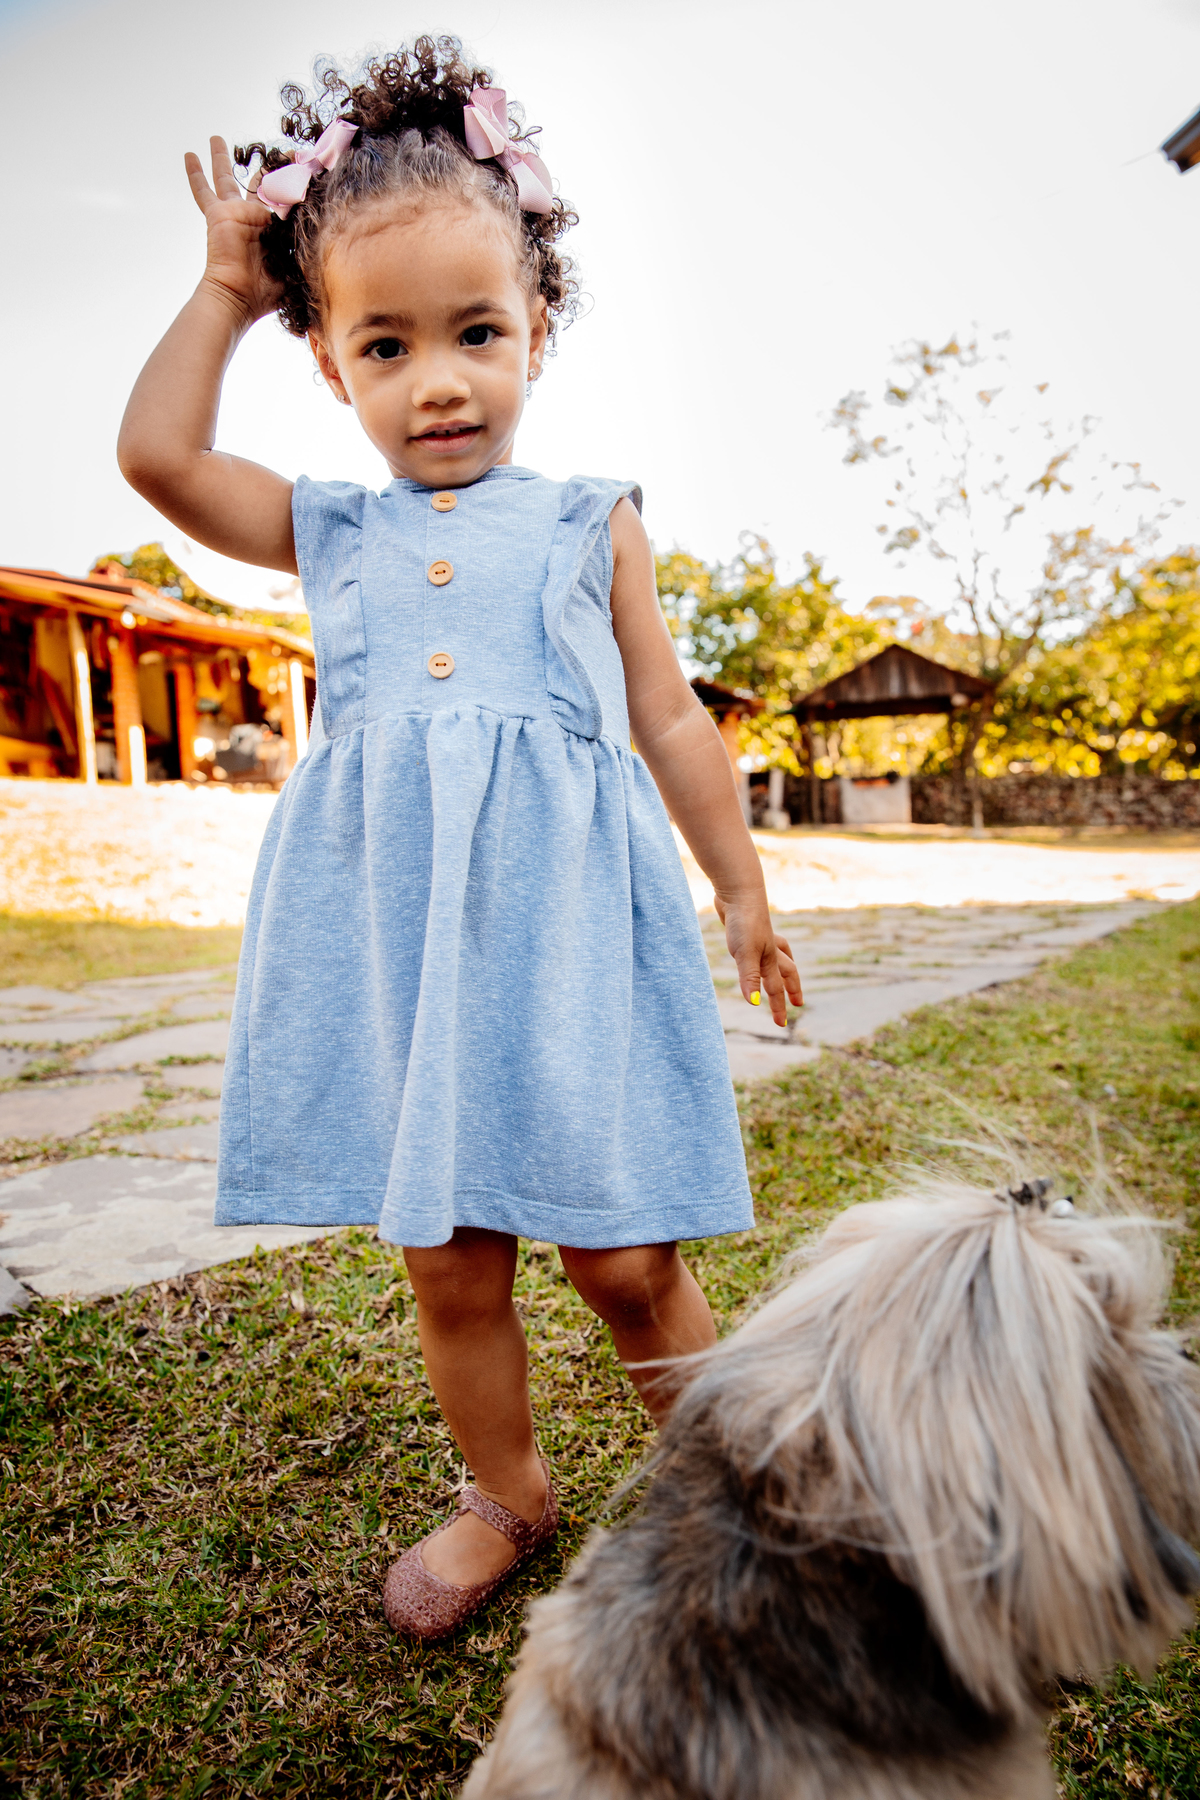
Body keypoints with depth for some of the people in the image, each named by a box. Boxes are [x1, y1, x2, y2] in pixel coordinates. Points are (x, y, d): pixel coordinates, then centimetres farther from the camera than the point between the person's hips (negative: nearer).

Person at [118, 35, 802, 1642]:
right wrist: (223, 292, 13)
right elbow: (154, 453, 5)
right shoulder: (330, 532, 13)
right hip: (391, 922, 3)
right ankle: (508, 1496, 35)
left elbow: (668, 716, 9)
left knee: (623, 1258, 3)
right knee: (448, 1263, 11)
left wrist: (742, 888, 11)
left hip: (562, 913, -2)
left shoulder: (590, 522, 8)